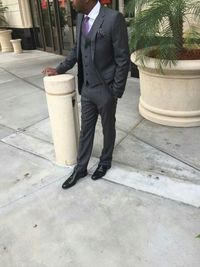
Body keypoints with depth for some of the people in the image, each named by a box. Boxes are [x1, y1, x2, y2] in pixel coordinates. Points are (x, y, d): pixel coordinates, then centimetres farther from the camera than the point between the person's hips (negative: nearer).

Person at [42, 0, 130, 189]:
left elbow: (123, 59, -15)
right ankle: (80, 168, 29)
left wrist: (116, 92, -13)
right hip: (86, 89, 6)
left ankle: (105, 162, 37)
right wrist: (59, 69, 14)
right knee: (85, 129, 14)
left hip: (105, 90, -6)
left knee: (108, 129, 14)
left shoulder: (113, 18, -17)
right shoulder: (80, 18, 5)